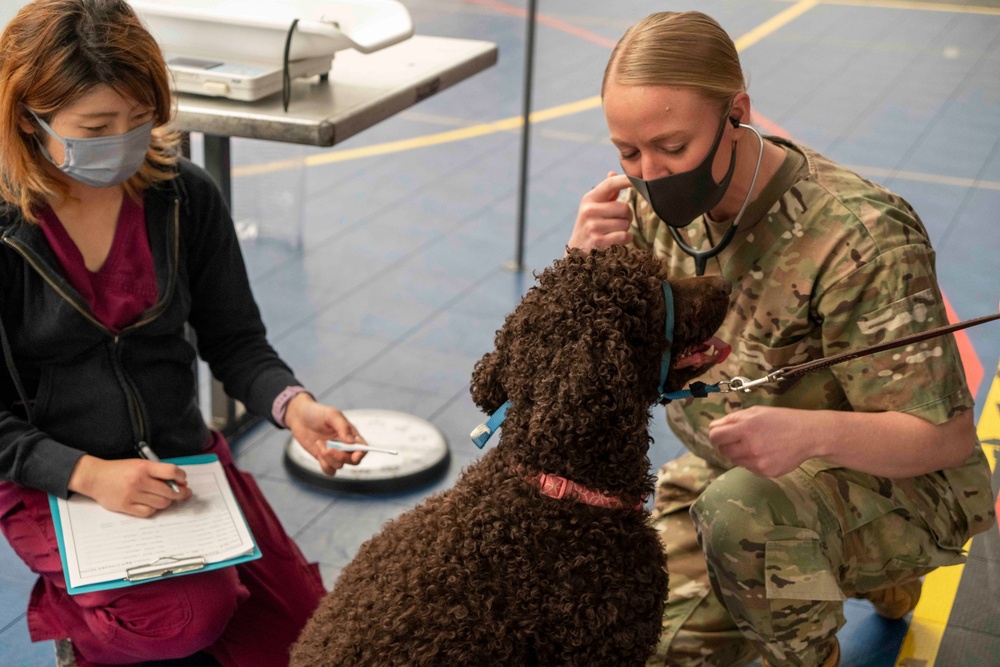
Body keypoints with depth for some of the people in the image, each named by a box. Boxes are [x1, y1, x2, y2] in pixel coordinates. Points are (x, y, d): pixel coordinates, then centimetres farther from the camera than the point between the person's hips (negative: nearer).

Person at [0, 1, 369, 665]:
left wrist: (293, 405, -20)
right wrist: (89, 474, -25)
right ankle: (65, 610, 6)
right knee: (191, 614, -25)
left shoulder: (187, 197, -6)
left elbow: (235, 340, 0)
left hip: (185, 458, 4)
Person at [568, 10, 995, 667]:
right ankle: (838, 575, 20)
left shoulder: (859, 236, -29)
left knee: (742, 507, -36)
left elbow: (945, 435, -25)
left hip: (896, 483, -7)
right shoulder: (657, 204, -9)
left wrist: (811, 432, -46)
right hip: (728, 471, 7)